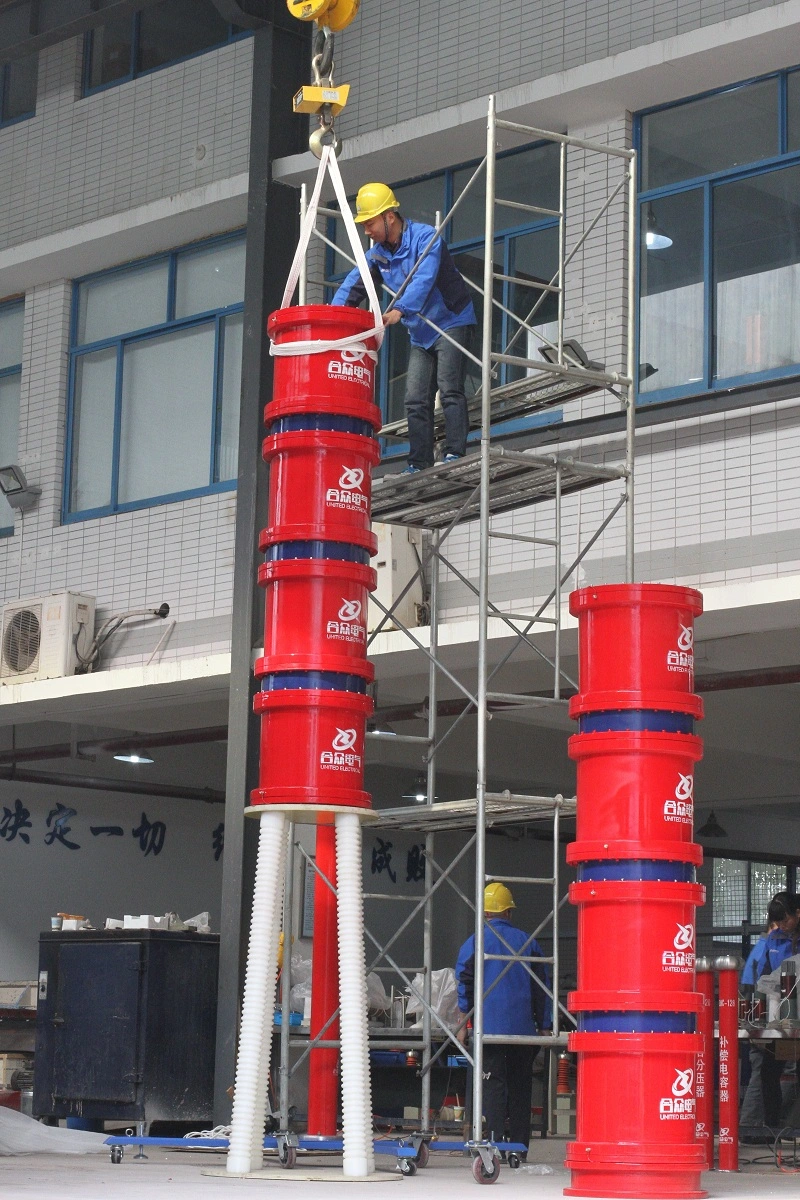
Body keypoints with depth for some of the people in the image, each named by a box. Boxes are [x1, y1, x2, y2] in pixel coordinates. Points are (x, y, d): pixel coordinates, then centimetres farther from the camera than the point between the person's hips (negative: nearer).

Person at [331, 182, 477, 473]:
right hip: (420, 333, 7)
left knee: (449, 389, -16)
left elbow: (424, 279, -32)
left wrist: (399, 310, -46)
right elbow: (354, 285, 1)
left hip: (451, 321, -7)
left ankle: (455, 454, -18)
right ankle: (419, 465, 0)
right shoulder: (378, 252, 5)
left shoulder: (424, 236, -17)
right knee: (416, 400, 1)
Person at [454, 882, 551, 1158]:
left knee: (493, 1083, -3)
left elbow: (465, 984, -1)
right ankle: (519, 1146, 8)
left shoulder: (475, 942, 0)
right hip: (523, 1026, 2)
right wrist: (543, 1026, 14)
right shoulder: (528, 942, 8)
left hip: (489, 1026, -2)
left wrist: (463, 1022, 5)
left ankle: (495, 1141, -14)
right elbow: (542, 987, 10)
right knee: (520, 1085, 8)